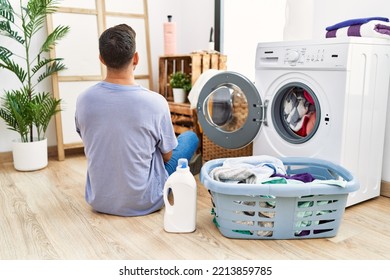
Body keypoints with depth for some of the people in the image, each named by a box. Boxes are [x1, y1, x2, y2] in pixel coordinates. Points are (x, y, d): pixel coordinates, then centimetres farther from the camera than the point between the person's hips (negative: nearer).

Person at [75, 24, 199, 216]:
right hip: (144, 203, -4)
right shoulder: (155, 102, -23)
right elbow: (167, 156, -7)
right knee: (191, 137, 15)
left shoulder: (83, 100, -13)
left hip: (98, 201, 4)